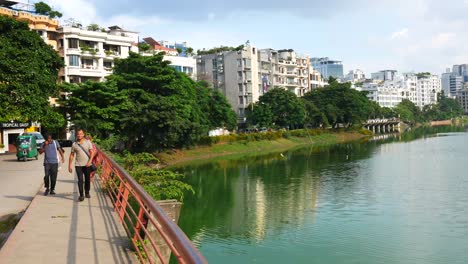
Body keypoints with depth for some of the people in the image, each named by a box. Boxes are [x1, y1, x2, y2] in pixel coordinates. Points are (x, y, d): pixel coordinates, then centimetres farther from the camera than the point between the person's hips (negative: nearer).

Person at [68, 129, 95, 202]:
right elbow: (72, 155, 6)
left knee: (87, 179, 10)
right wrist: (69, 166, 2)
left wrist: (90, 161, -17)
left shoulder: (88, 142, 0)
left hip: (87, 165, 0)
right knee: (80, 180, -7)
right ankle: (81, 195, -2)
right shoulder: (74, 144, 2)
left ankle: (87, 193, 27)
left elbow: (92, 152, -2)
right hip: (78, 165, 0)